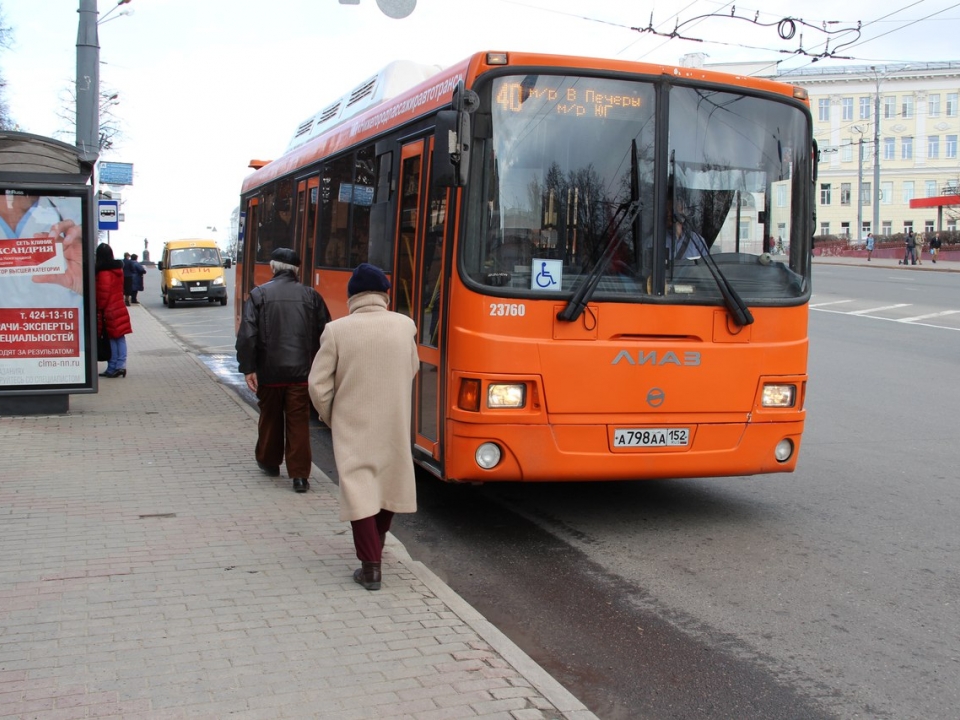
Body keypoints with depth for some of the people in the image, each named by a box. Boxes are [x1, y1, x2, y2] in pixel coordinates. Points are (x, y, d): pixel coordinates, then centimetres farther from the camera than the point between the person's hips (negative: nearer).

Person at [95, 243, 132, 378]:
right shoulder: (118, 269, 10)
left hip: (110, 311, -7)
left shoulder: (103, 272, -15)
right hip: (119, 308, 7)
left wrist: (99, 309, -6)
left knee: (113, 339, -3)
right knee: (120, 338, 6)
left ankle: (113, 367, 1)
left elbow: (103, 293, -15)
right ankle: (120, 365, 5)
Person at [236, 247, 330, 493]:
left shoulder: (259, 294, -4)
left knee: (270, 417, 18)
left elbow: (247, 335, -10)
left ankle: (269, 461, 36)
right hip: (301, 371, 0)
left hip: (269, 371, 0)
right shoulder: (311, 296, 1)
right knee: (299, 422, 4)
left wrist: (248, 368, -6)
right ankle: (300, 475, -1)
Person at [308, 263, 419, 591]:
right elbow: (412, 370, 6)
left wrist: (329, 417, 6)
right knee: (388, 480, 22)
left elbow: (318, 385, -10)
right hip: (395, 423, 3)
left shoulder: (336, 331, -14)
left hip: (352, 425, -3)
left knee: (357, 487, 3)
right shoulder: (405, 326, -8)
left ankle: (371, 566, 1)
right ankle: (377, 541, 42)